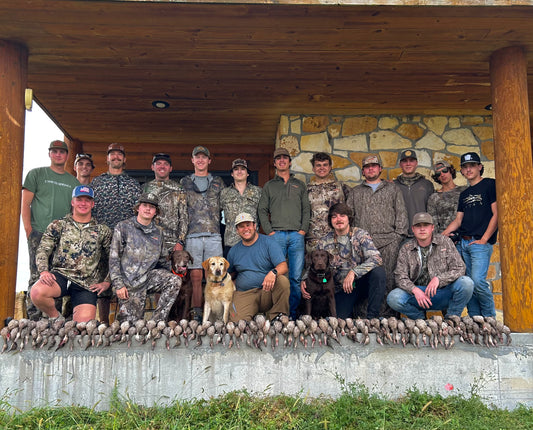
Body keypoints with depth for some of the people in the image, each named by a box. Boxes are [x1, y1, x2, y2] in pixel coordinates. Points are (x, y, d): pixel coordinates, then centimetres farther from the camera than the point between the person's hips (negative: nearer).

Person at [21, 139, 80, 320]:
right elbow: (25, 204, 3)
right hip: (39, 234, -3)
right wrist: (29, 230, -8)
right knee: (37, 276, -9)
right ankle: (33, 320, -6)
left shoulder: (73, 182, 18)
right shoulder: (36, 174, 9)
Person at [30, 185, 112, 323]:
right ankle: (56, 318, -2)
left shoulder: (102, 230, 14)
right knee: (37, 292, -33)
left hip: (87, 284, 0)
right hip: (60, 275, 0)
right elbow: (42, 250, 5)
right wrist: (44, 271, -13)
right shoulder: (58, 225, 13)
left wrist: (106, 282, 5)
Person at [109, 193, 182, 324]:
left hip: (149, 276, 4)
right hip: (130, 282, -4)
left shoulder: (158, 232, 11)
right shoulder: (123, 227, -1)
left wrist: (169, 280, 11)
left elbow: (163, 260, 20)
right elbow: (114, 258, -5)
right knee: (132, 323, -11)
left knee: (175, 281, -24)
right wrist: (118, 284, -13)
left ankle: (158, 321, -17)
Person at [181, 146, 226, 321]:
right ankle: (197, 315, 5)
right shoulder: (184, 182, 14)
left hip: (213, 235, 1)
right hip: (192, 235, 0)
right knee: (195, 276, -1)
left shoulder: (218, 182, 16)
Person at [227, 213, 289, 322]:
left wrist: (273, 272, -32)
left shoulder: (268, 243, 1)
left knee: (282, 280, -32)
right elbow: (229, 274, 25)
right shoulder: (233, 251, 13)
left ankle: (277, 316, -15)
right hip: (244, 294, 0)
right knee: (238, 320, -29)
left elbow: (284, 266, -10)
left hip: (267, 291, 0)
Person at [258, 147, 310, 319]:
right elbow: (262, 210, 9)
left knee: (296, 277, -2)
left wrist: (303, 229, -1)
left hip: (297, 235, 1)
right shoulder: (269, 186, 15)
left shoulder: (300, 185, 18)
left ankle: (293, 313, 4)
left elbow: (306, 209, 13)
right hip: (277, 235, -1)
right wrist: (269, 231, -3)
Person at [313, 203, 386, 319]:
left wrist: (353, 272, -32)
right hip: (342, 290, 0)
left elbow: (376, 259, -19)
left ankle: (372, 317, -21)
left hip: (361, 283, 0)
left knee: (378, 271, -32)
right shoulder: (327, 241, 3)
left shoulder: (360, 235, -5)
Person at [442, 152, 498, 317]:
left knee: (478, 281, -18)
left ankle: (490, 320, 0)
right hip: (462, 242, 6)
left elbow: (496, 214, -4)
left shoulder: (490, 184, 3)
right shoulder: (464, 194, 22)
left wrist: (484, 239, -11)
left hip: (480, 243, -6)